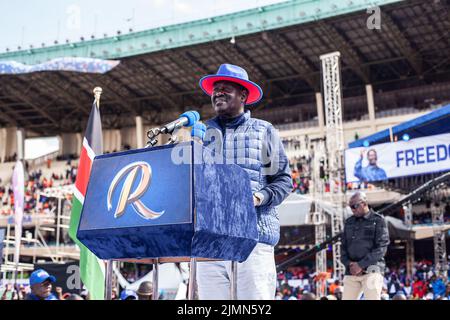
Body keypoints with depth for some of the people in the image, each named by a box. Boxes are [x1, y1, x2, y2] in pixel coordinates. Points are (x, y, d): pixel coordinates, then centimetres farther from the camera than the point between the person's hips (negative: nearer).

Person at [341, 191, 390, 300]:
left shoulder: (378, 220, 1)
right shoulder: (349, 222, 17)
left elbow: (381, 248, -7)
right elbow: (343, 247, 15)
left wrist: (361, 265, -13)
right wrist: (349, 264, -4)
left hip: (372, 270, -5)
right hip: (352, 271, 5)